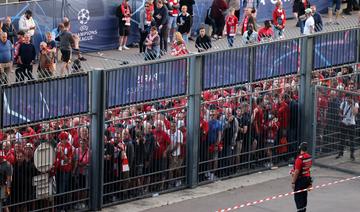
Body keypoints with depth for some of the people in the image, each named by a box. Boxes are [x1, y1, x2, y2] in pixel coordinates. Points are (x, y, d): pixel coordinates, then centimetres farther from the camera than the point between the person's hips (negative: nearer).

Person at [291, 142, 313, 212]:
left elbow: (297, 172, -22)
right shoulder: (309, 157, 0)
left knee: (298, 197, -1)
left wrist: (293, 182, -15)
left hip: (300, 180, -8)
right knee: (304, 195, 18)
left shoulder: (299, 158, -24)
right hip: (307, 178, 8)